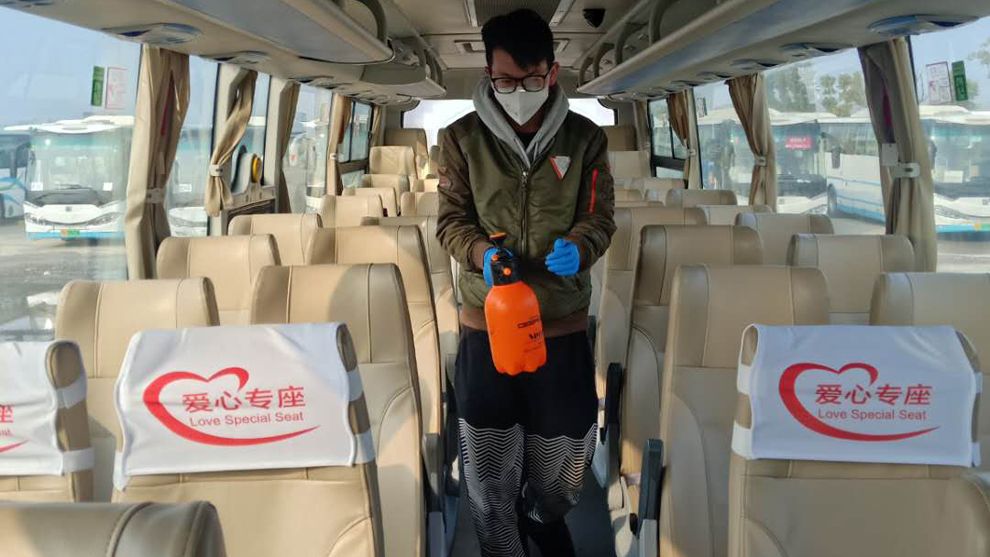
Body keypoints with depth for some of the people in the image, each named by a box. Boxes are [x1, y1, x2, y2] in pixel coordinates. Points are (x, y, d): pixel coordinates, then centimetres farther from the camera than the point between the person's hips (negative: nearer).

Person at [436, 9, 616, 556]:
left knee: (564, 445, 15)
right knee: (488, 461, 9)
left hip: (563, 323, 1)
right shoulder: (461, 138, -4)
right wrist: (481, 253, -21)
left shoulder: (586, 138, -2)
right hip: (486, 322, 0)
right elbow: (451, 219, 0)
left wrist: (577, 248, -22)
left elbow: (600, 218, 1)